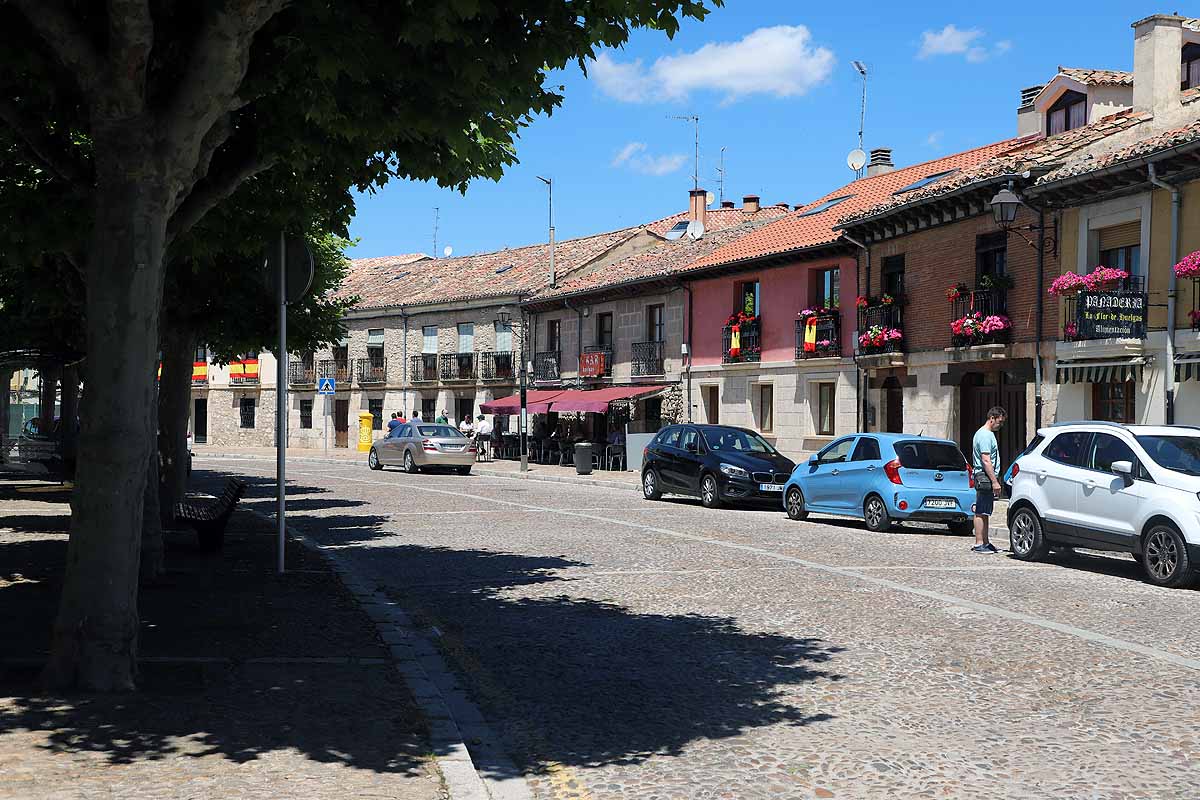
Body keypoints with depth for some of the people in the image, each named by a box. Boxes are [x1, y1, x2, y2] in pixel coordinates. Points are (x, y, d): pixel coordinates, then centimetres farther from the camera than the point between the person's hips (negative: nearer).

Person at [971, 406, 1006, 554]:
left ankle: (985, 543, 16)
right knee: (981, 513, -9)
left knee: (984, 513, 12)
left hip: (986, 479, 11)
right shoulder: (985, 435, -13)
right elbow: (986, 460, -20)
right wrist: (994, 481, -22)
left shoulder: (988, 434, 20)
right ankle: (979, 544, -9)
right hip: (985, 477, -11)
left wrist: (994, 480, 24)